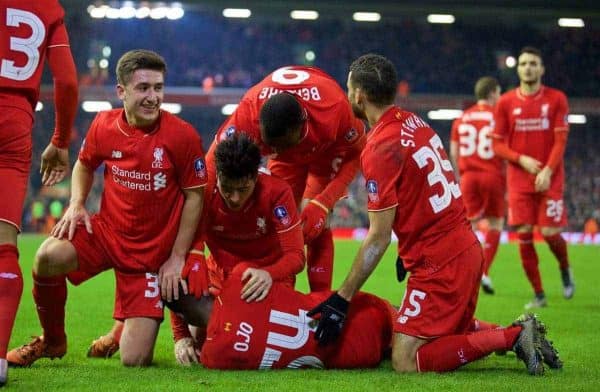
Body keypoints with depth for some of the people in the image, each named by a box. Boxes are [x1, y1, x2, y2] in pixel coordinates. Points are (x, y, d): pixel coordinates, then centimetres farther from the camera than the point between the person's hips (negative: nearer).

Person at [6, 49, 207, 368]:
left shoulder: (182, 135, -15)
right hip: (106, 231, 2)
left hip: (152, 254, -2)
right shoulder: (103, 125, -5)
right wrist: (76, 205, -3)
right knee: (49, 256, -31)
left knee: (135, 361, -11)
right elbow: (84, 165, 16)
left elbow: (195, 196, -7)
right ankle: (52, 341, -3)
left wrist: (177, 258, -8)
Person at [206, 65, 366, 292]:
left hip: (327, 150, -2)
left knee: (316, 226, -14)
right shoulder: (249, 111, -40)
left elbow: (355, 155, -21)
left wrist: (323, 204, -33)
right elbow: (213, 166, -38)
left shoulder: (334, 109, -42)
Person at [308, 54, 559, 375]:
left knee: (406, 362, -6)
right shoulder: (415, 123, 7)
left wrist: (341, 300, -14)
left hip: (440, 265, -9)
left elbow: (378, 238, -18)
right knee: (453, 332, 27)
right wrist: (410, 252, 24)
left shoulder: (380, 149, -18)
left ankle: (511, 337, -9)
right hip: (468, 249, 9)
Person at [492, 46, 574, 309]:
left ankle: (565, 269, 26)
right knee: (524, 235, -4)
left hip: (549, 179, -1)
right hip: (519, 180, 1)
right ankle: (538, 294, 7)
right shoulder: (506, 103, 3)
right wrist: (521, 159, -12)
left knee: (550, 232, -8)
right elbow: (498, 144, 4)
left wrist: (547, 171, -16)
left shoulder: (556, 99, 0)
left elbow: (560, 140, -4)